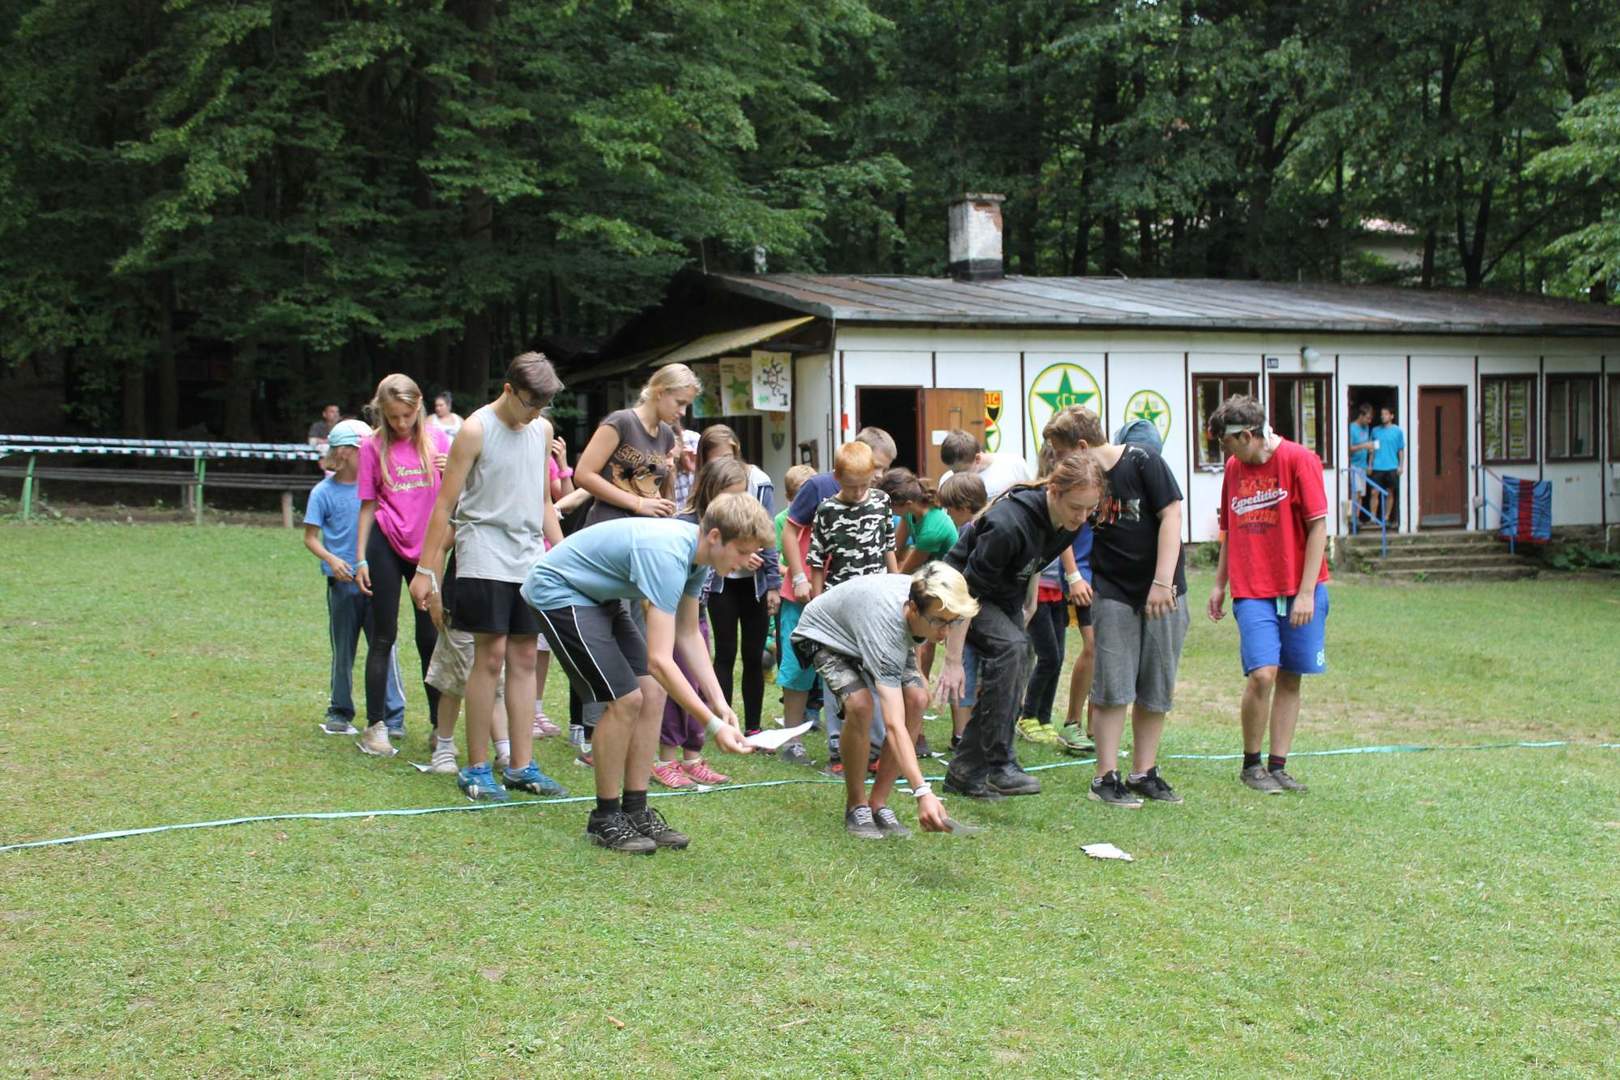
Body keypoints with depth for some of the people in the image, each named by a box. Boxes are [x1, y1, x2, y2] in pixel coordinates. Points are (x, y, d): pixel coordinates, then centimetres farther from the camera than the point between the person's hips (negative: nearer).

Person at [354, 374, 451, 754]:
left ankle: (439, 723, 16)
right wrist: (362, 559, -1)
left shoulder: (436, 439, 2)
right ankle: (375, 726, 8)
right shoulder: (373, 446, -2)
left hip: (427, 548, 2)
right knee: (384, 637, 2)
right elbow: (368, 505, 2)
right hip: (386, 546, -2)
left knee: (430, 636, 7)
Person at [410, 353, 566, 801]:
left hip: (530, 560, 6)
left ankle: (521, 766, 10)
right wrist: (425, 570, -10)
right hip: (485, 558, -6)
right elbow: (445, 503, -6)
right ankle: (476, 769, 2)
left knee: (525, 657, 5)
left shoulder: (542, 430, 12)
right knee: (490, 655, -7)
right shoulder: (476, 430, -6)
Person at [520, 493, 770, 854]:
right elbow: (659, 660, -38)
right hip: (557, 590, -9)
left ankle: (635, 811, 10)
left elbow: (689, 635, 5)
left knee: (652, 694, 1)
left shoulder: (698, 553, -5)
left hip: (598, 595, 9)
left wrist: (719, 703, -5)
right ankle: (605, 819, 1)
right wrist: (713, 725, -36)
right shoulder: (667, 556, -34)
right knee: (625, 699, -15)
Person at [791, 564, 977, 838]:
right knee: (861, 705, -32)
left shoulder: (927, 597, -25)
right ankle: (856, 806, -11)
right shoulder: (887, 629, -45)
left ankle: (878, 803, -6)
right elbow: (894, 725, -50)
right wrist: (923, 793, -57)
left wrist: (915, 674, 9)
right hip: (822, 634, -7)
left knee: (916, 699, -16)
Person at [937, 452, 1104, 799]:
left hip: (1007, 597, 8)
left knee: (1013, 673, 2)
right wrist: (953, 660, -31)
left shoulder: (1066, 524, -13)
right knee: (1010, 646, -30)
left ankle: (964, 771, 15)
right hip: (964, 592, -8)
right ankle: (1001, 764, -27)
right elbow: (967, 591, -32)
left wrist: (1030, 604, 15)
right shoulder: (1009, 524, -36)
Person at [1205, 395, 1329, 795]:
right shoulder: (1233, 468, 10)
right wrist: (1219, 585, 16)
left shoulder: (1298, 460, -6)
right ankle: (1251, 763, 2)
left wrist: (1306, 592, -12)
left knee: (1289, 679, 2)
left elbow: (1318, 527, -8)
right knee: (1262, 674, -13)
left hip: (1298, 590, -2)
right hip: (1252, 592, 2)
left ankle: (1277, 766, 12)